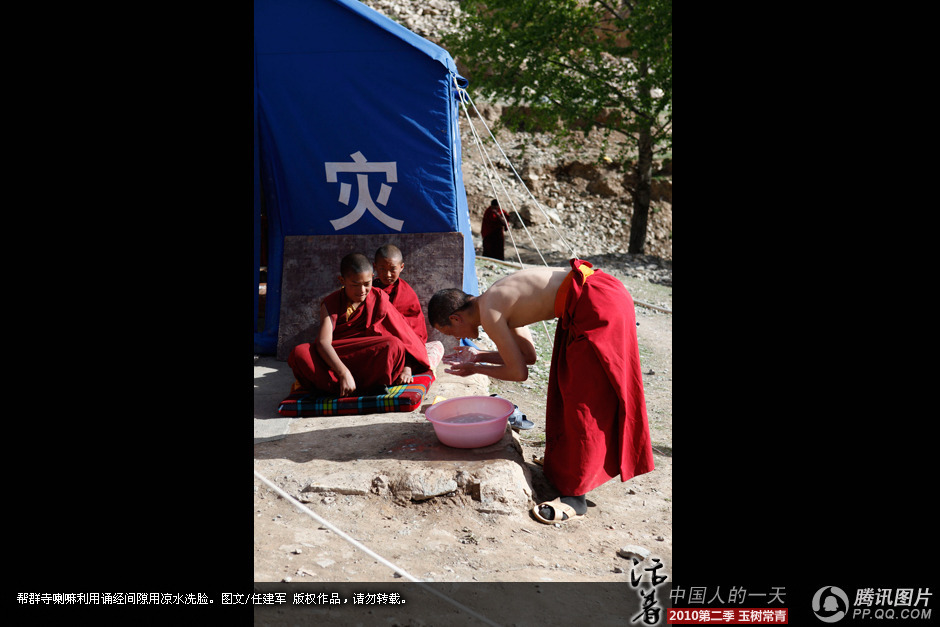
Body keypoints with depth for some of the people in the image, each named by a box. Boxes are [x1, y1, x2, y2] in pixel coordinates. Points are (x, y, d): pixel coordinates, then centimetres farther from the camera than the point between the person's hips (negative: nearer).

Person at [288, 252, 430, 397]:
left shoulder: (379, 298, 3)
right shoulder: (331, 304, -2)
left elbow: (403, 333, 3)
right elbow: (323, 342, -18)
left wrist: (407, 367, -10)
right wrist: (344, 373, -33)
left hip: (370, 360, 0)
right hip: (336, 359, 1)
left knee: (394, 345, -32)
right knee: (299, 353, -30)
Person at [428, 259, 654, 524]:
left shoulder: (488, 314, -10)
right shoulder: (499, 301, 17)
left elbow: (518, 372, -3)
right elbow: (528, 355, 23)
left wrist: (475, 369, 11)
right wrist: (479, 356, 25)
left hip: (598, 307, -10)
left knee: (584, 399, -3)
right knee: (569, 386, 21)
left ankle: (575, 495, 7)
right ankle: (565, 461, 38)